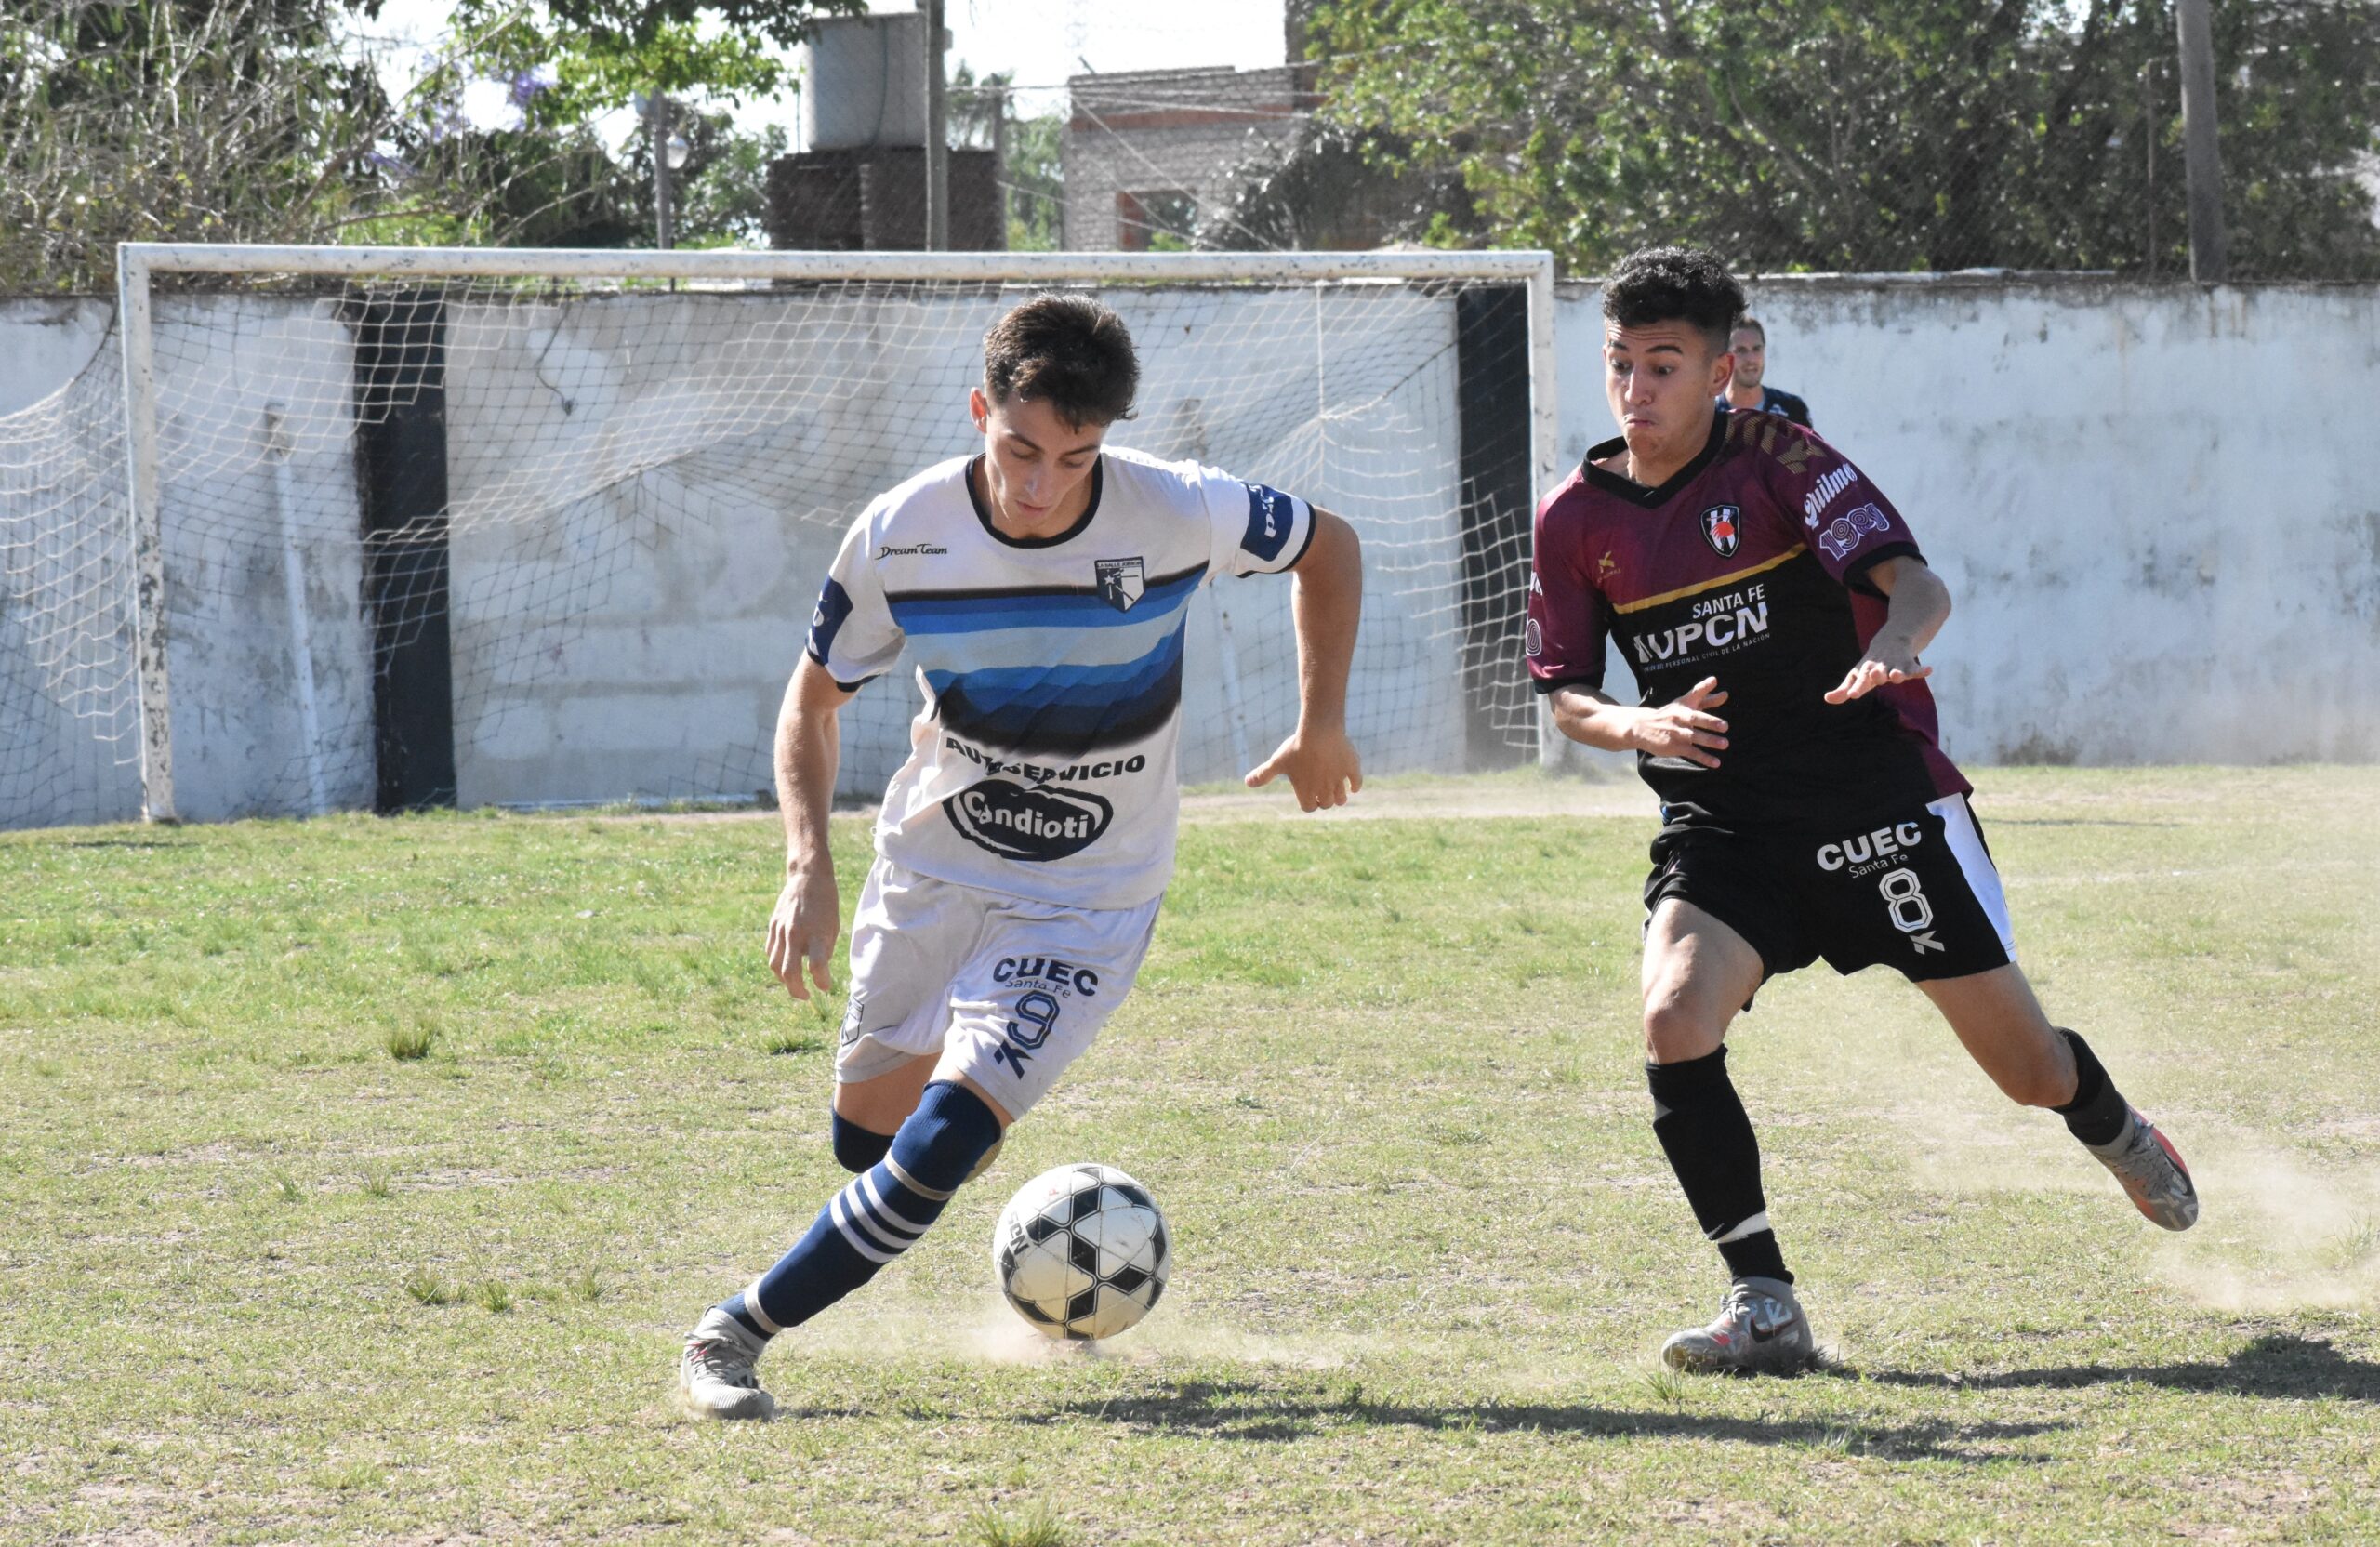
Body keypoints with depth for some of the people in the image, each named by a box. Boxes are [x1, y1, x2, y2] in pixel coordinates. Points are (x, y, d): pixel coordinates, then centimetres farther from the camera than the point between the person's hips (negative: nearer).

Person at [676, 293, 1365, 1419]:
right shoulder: (902, 537, -17)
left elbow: (1327, 546, 1)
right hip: (930, 867, 3)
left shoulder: (1175, 513, -21)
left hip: (1088, 899, -2)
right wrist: (808, 864, -14)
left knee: (933, 1154, -17)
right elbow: (813, 697, -1)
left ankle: (740, 1329, -6)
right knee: (865, 1139, 13)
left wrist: (1322, 724, -5)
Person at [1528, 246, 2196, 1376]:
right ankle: (1764, 1309, -18)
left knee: (2030, 1069, 6)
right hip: (1721, 821, 2)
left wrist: (1890, 644, -44)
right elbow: (1564, 693, 5)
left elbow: (1915, 581, -20)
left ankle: (2115, 1134, 44)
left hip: (1878, 797, -2)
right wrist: (1638, 725, -18)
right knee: (1674, 1025, -26)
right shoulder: (1577, 520, 0)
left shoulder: (1777, 459, -10)